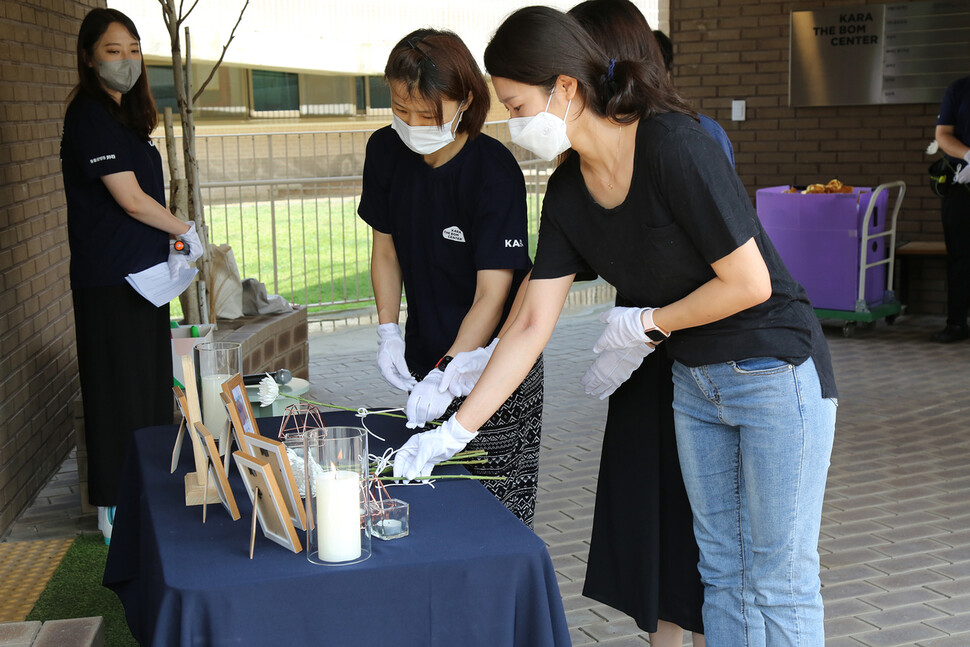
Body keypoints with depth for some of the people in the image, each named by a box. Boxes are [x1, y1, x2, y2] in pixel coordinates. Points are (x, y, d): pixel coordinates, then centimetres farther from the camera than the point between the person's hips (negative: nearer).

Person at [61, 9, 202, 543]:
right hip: (109, 283, -9)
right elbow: (131, 200, -18)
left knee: (151, 391, 14)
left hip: (140, 277, 9)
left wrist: (170, 246, 8)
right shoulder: (90, 116, -14)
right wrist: (185, 232, -6)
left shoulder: (124, 113, 15)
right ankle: (115, 514, 10)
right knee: (119, 395, -2)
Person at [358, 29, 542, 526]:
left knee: (501, 508, -2)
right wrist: (388, 331, -1)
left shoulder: (494, 170, -20)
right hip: (427, 357, 5)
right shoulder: (386, 151, -3)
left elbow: (492, 293, -22)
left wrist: (449, 374, -30)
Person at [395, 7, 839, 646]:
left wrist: (645, 322, -10)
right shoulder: (568, 192, -1)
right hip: (693, 381, 7)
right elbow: (532, 324, 0)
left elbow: (749, 282, -22)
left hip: (775, 372, -7)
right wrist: (452, 431, -2)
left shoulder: (674, 145, -24)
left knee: (779, 584, 2)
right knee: (722, 571, 15)